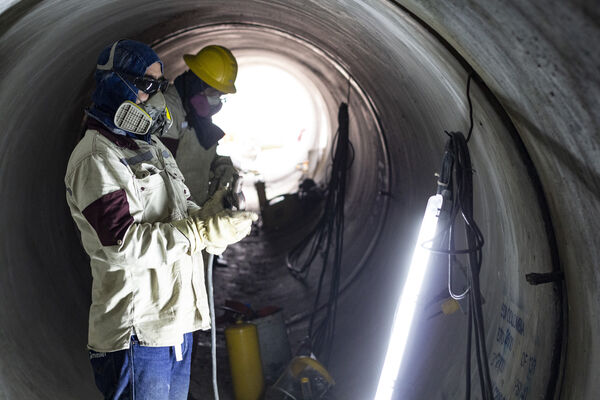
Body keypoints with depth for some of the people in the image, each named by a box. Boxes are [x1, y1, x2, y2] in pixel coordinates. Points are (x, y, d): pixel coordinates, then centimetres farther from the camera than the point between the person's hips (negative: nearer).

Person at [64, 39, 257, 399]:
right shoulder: (95, 158, -14)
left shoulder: (154, 148, 18)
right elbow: (124, 244, -23)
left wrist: (211, 217, -3)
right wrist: (206, 233, -25)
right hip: (136, 331, -9)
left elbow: (181, 211, 21)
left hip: (178, 319, 9)